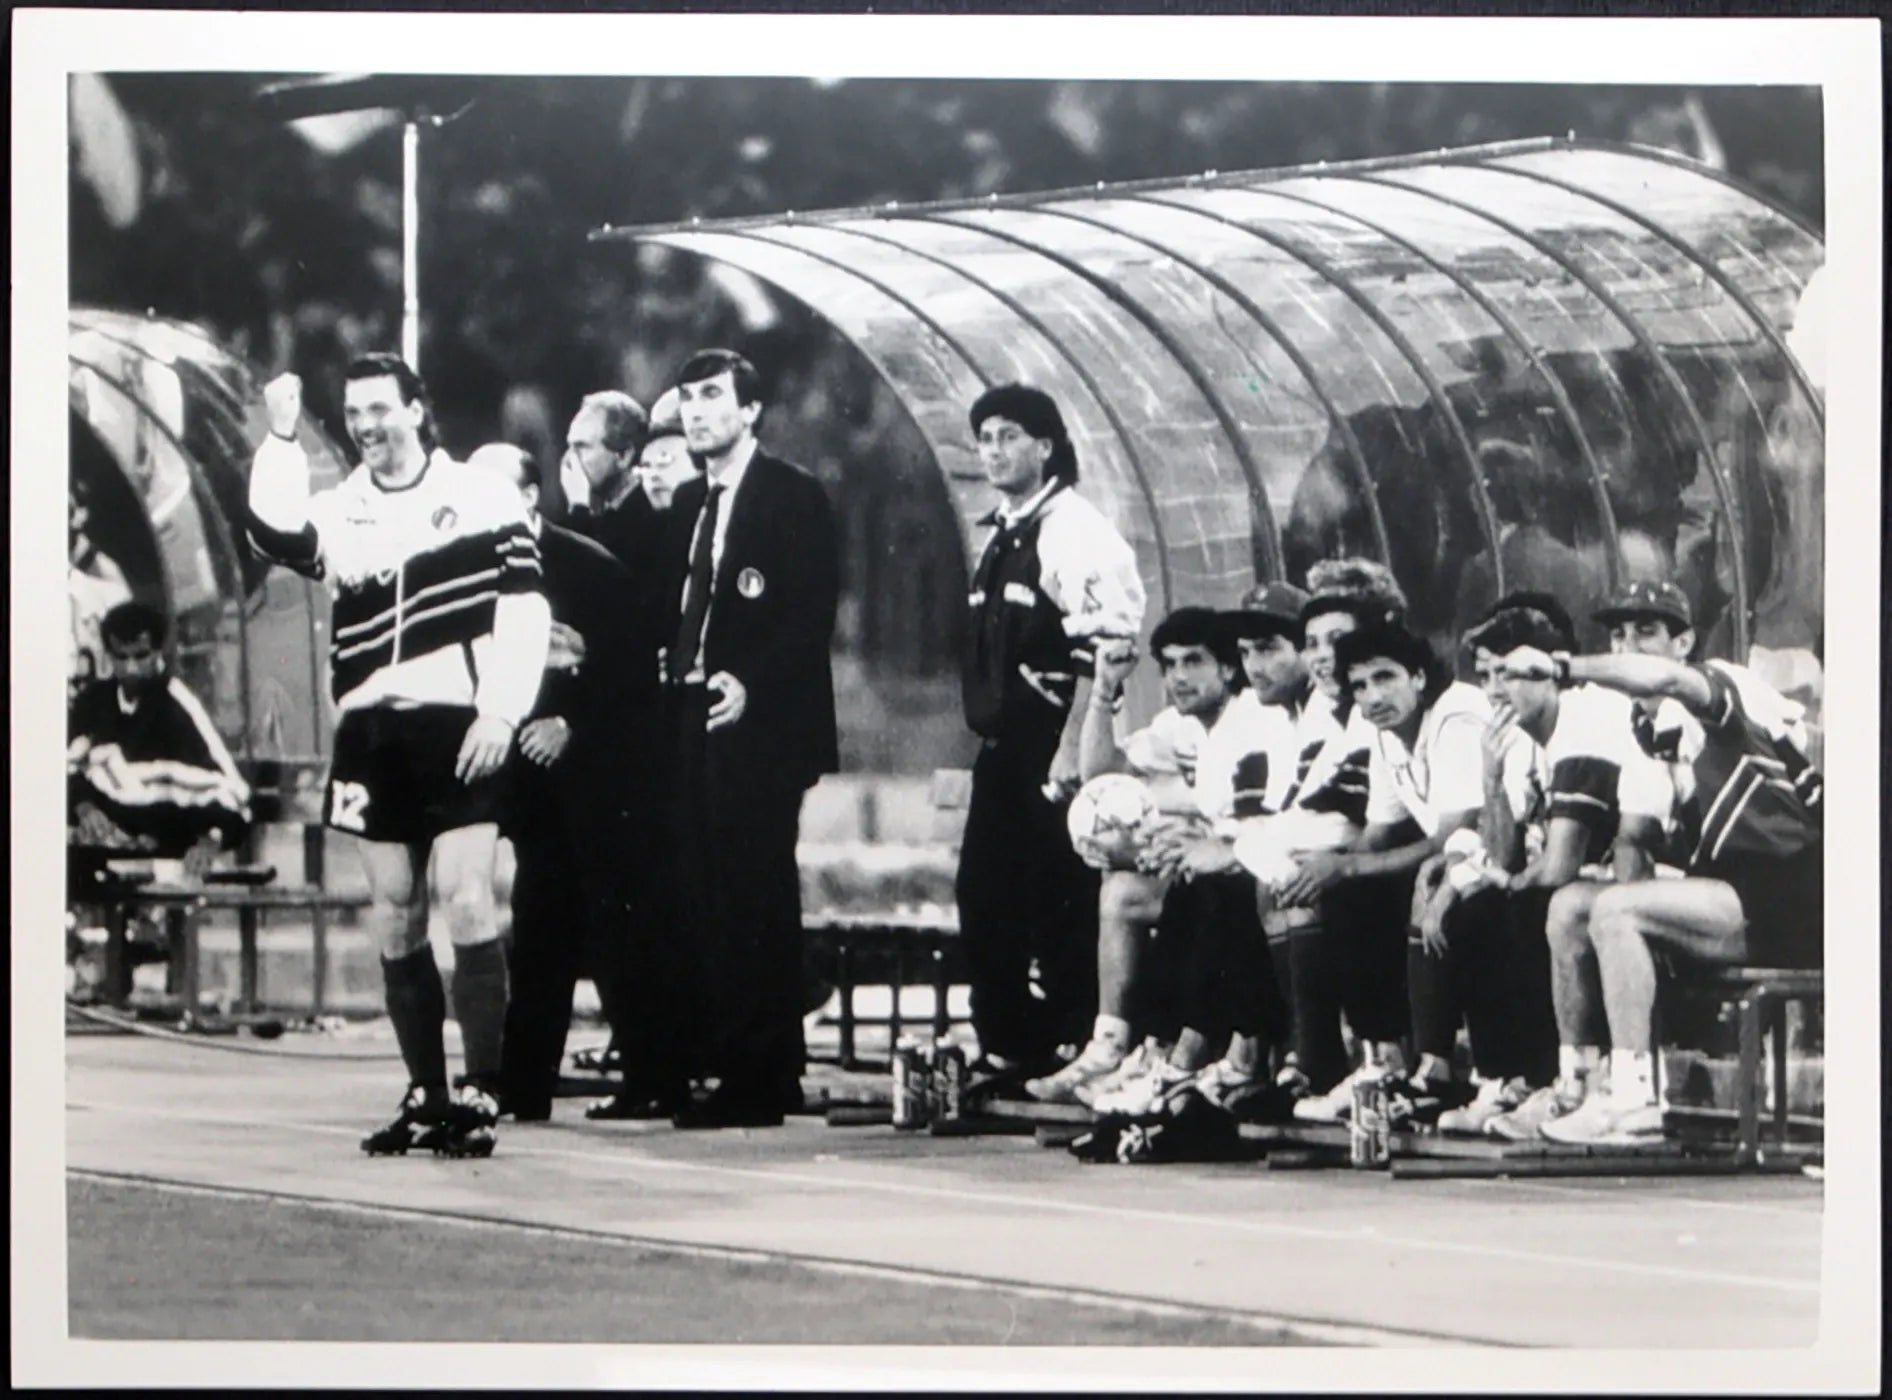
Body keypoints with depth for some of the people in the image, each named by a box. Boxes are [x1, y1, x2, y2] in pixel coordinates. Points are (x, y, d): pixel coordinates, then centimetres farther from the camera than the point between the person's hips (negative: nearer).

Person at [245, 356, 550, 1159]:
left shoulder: (481, 497, 3)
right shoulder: (338, 513, 12)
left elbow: (524, 608, -2)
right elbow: (277, 535, -9)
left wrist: (501, 711, -11)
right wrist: (281, 440, -15)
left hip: (457, 728, -4)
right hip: (371, 734, 4)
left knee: (466, 899, -14)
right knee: (393, 915, 5)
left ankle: (479, 1096, -14)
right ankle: (425, 1096, 13)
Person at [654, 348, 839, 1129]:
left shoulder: (793, 497, -5)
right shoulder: (686, 504, 18)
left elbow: (813, 614, -12)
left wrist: (752, 683, -20)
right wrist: (672, 667, 4)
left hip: (758, 727, -8)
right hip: (693, 724, 8)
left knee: (757, 902, -8)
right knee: (701, 902, 5)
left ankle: (760, 1082, -6)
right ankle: (722, 1070, 9)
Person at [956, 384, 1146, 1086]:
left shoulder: (1076, 531, -11)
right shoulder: (1000, 536, 16)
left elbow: (1100, 652, -18)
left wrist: (1071, 753, -22)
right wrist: (986, 730, 16)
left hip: (1053, 747, -9)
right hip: (1001, 747, 9)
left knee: (1059, 905, -5)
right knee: (983, 896, 9)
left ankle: (1072, 1047, 2)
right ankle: (1003, 1050, 17)